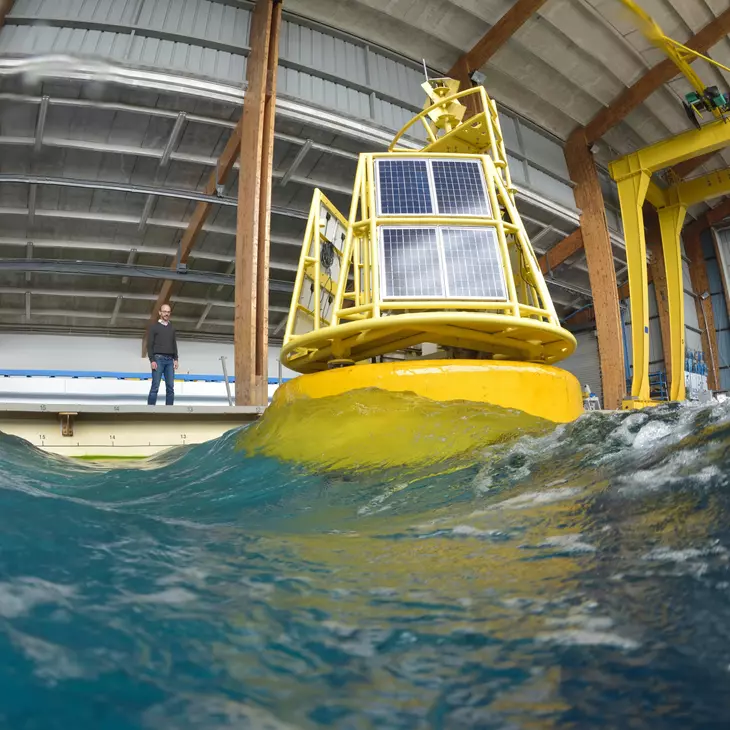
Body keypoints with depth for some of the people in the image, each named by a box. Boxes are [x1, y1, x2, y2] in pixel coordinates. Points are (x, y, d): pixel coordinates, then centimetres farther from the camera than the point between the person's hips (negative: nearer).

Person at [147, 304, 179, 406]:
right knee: (155, 387, -10)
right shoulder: (154, 327, 5)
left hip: (169, 360, 4)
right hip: (158, 359, -4)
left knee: (170, 387, -2)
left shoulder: (172, 328, 19)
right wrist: (152, 360, -11)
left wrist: (175, 359, 6)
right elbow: (149, 345, -2)